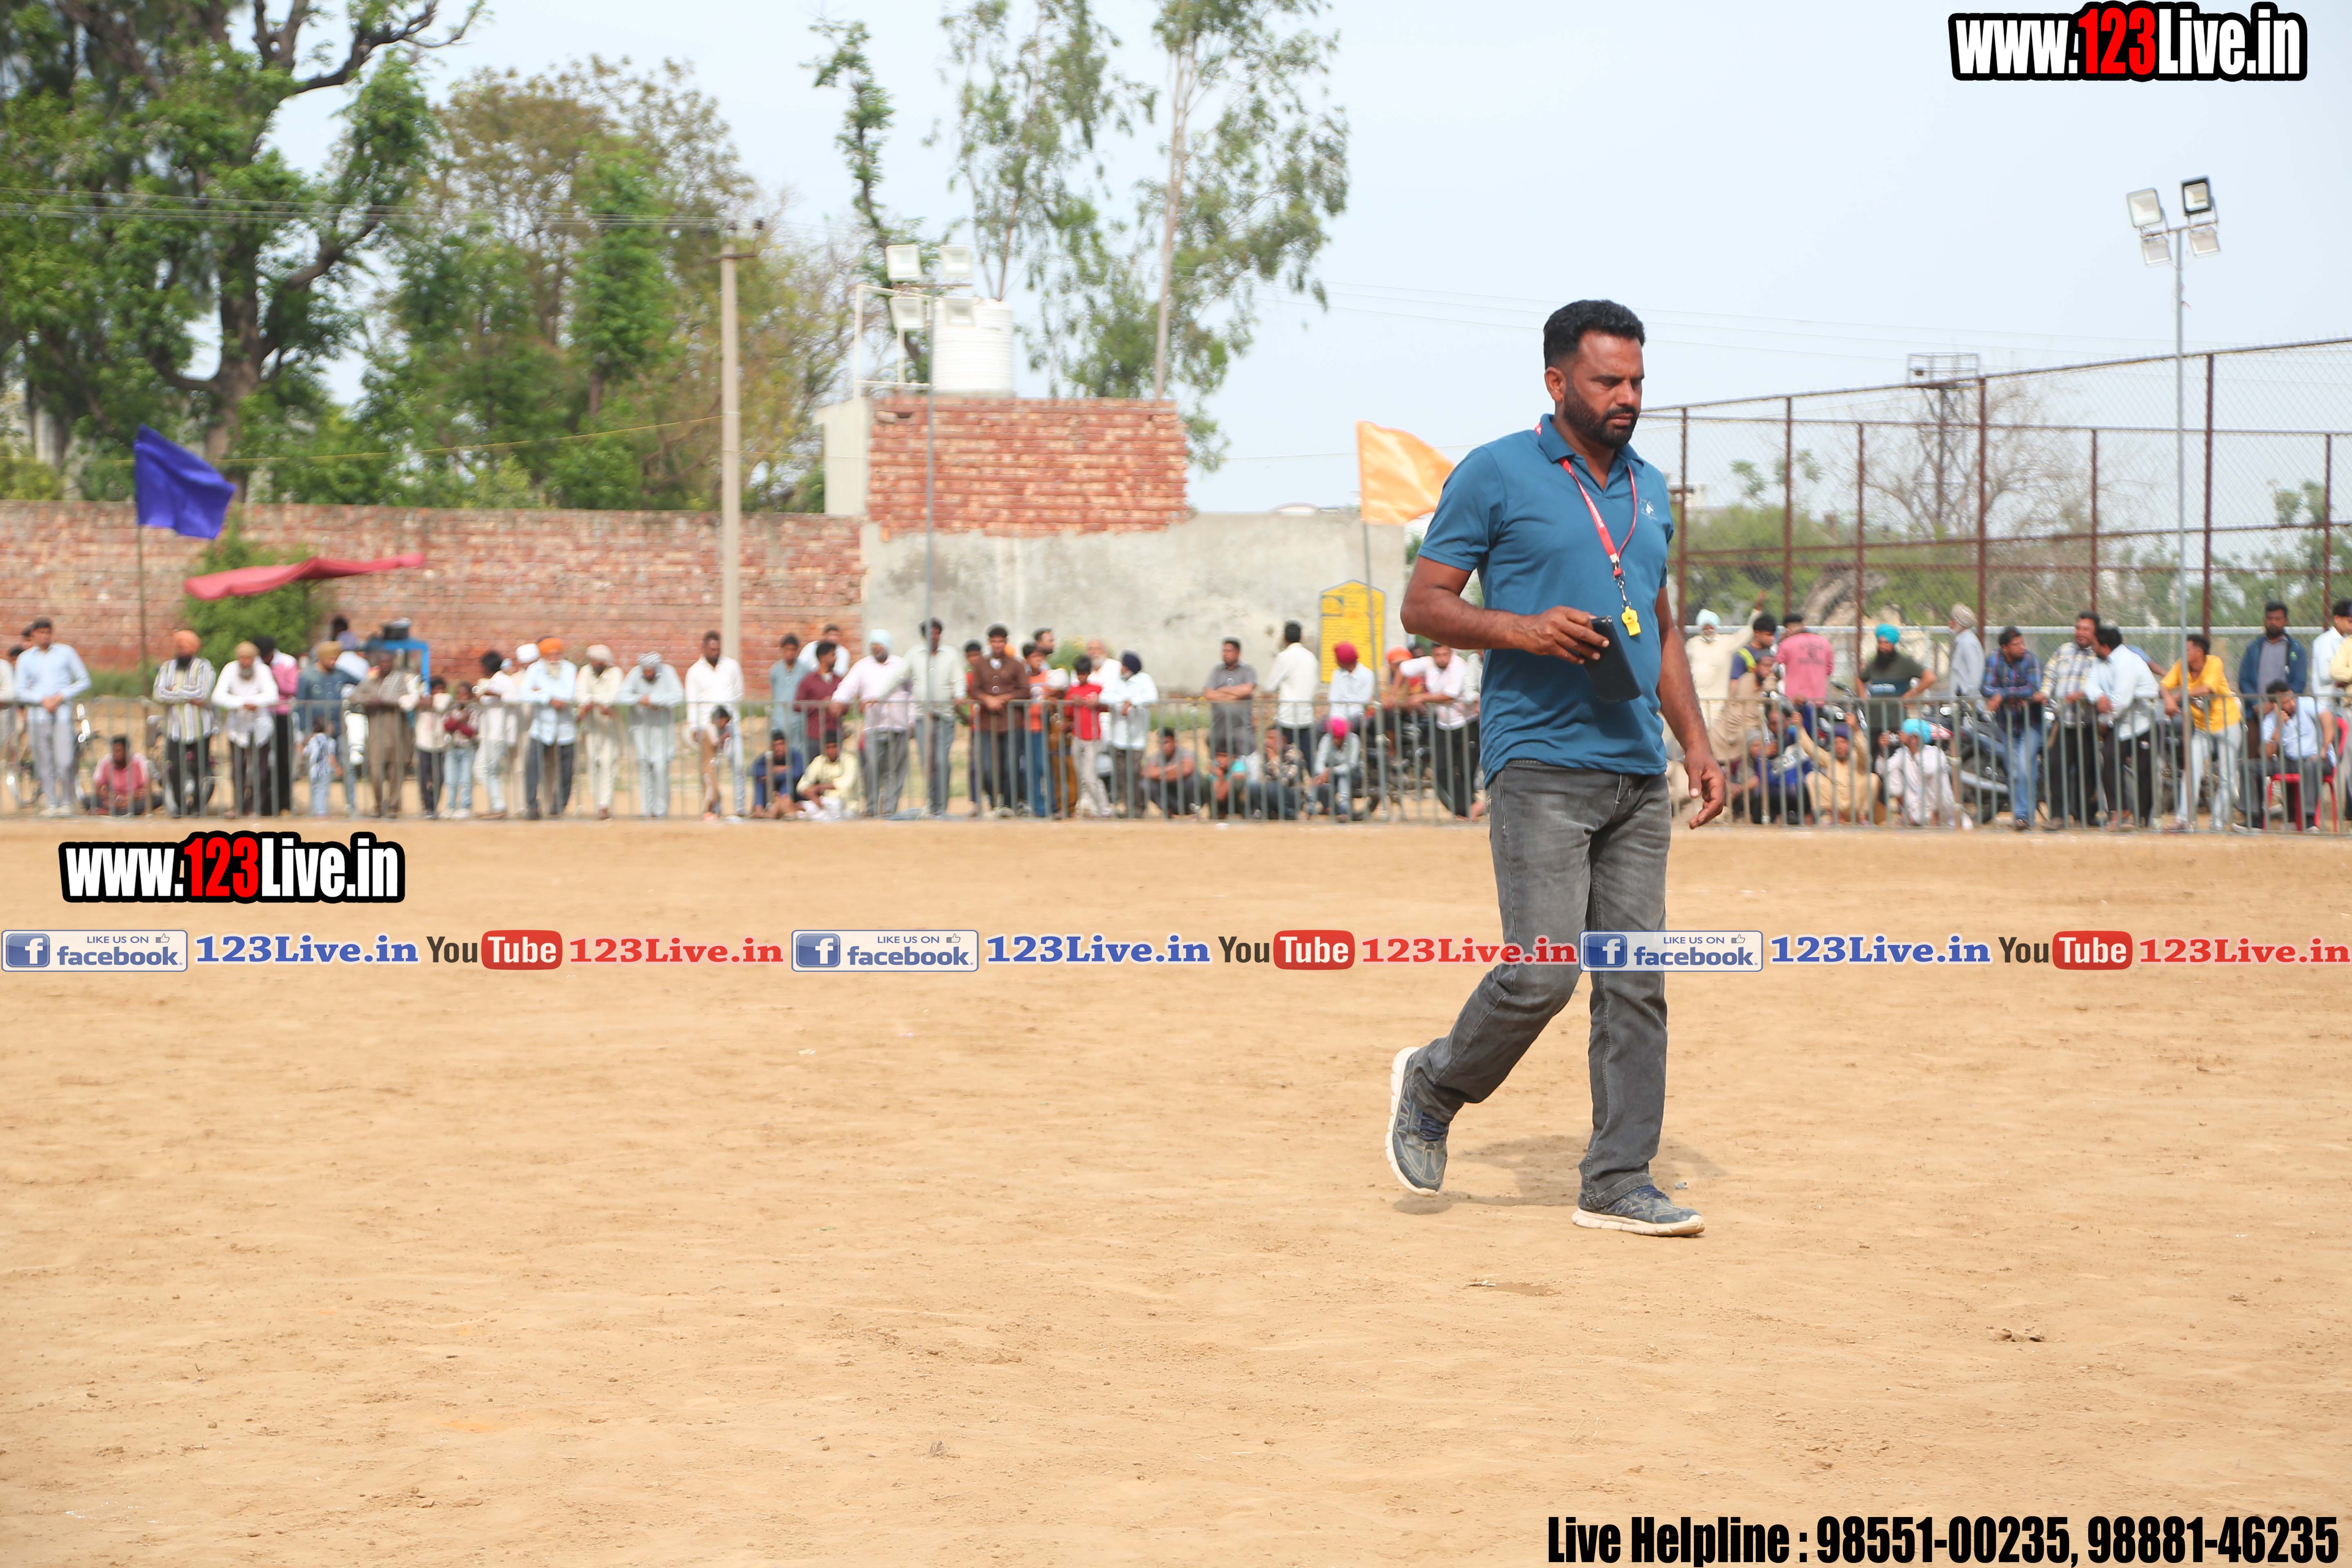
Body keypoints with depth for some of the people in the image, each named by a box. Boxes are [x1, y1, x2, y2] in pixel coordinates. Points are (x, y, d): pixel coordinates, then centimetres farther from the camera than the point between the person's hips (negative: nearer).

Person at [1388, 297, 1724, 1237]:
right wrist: (1524, 630, -17)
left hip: (1638, 772, 6)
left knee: (1636, 982, 2)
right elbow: (1423, 604, -2)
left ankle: (1618, 1182, 7)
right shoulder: (1496, 475, -2)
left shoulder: (1648, 488, 17)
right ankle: (1434, 1085, 14)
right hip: (1540, 763, -6)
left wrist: (1694, 739, 14)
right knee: (1543, 972, -13)